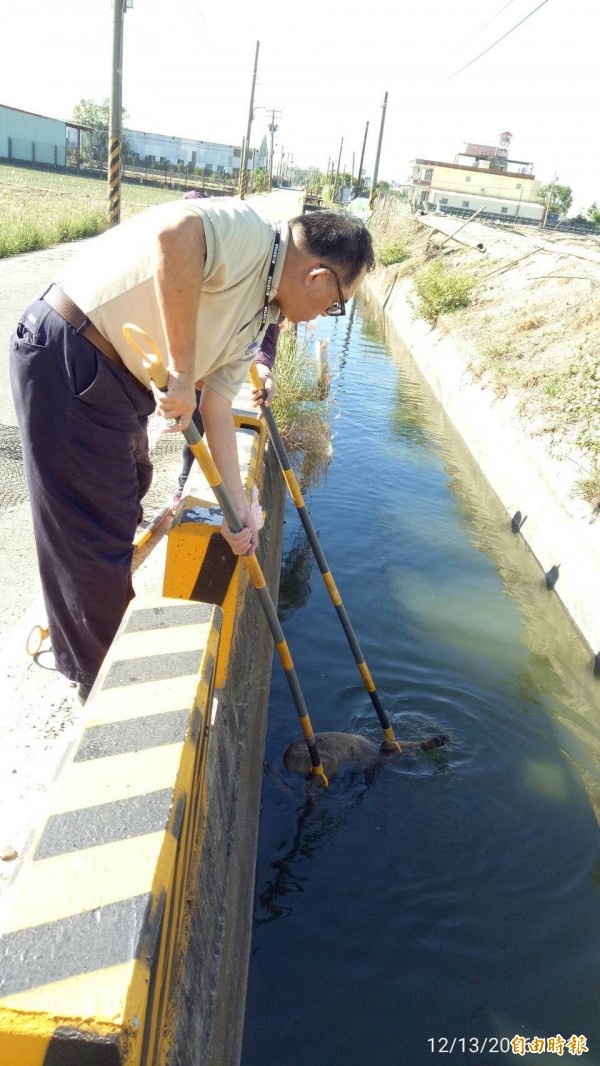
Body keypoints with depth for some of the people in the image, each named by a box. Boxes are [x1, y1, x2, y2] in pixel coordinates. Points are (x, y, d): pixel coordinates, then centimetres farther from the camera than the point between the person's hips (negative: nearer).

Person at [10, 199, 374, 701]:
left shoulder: (259, 315, 11)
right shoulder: (247, 232, -17)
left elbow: (217, 407, 10)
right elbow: (174, 234, -40)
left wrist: (238, 504, 7)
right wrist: (181, 372, -33)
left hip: (122, 379, 10)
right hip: (67, 358, -10)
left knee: (129, 489, 26)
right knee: (95, 530, -1)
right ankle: (99, 679, 20)